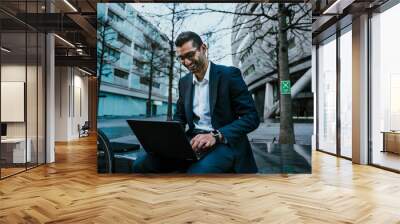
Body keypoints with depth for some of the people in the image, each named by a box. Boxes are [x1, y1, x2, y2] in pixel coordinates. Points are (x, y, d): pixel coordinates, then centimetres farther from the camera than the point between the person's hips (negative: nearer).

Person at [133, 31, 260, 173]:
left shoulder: (229, 74, -5)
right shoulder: (184, 82, 14)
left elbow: (252, 117, -10)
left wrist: (216, 135, -25)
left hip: (224, 143, -5)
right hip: (193, 142, 6)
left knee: (196, 172, -39)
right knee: (141, 165, -14)